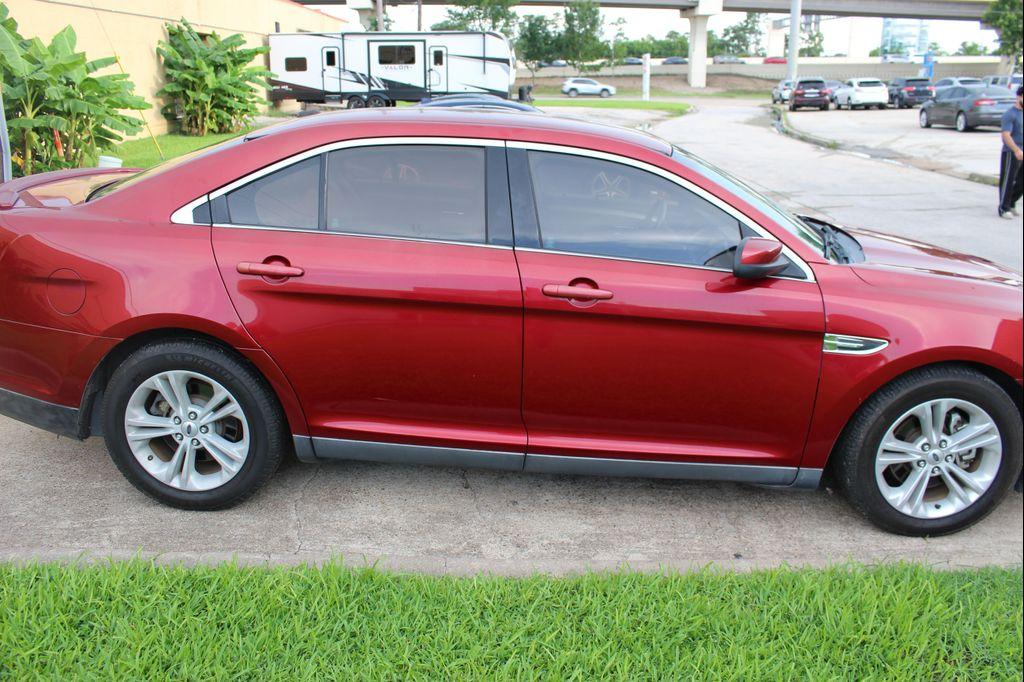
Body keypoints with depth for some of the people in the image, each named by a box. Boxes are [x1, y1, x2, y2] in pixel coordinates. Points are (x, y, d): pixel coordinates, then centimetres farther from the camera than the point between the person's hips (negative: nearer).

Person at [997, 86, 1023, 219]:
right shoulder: (1010, 114, -10)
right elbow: (1006, 135, -21)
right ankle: (1004, 209, 6)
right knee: (1007, 181, -2)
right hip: (1010, 153, -7)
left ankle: (1011, 204, 24)